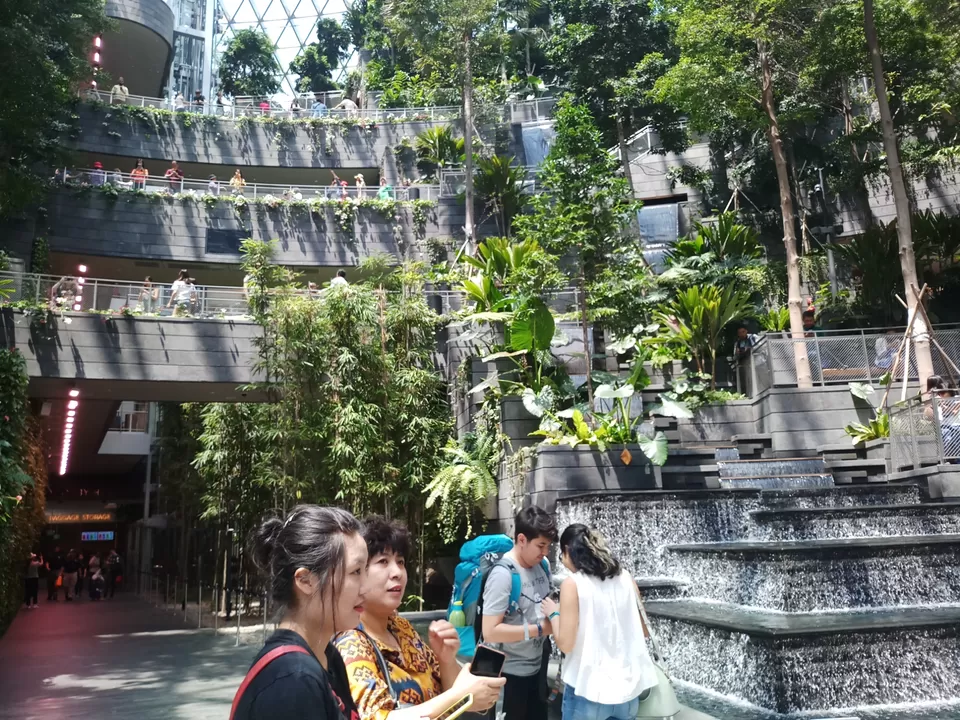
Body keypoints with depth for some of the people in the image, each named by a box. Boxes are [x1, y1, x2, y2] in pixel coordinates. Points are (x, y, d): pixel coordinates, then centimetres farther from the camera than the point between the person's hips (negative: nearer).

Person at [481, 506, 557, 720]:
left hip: (538, 666, 7)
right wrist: (539, 629, -22)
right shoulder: (503, 574, -23)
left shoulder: (541, 566, 0)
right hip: (512, 673, -7)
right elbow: (490, 632, -26)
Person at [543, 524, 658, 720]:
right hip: (628, 687, 5)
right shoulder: (626, 578, 3)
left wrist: (553, 614, 3)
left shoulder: (572, 584, -12)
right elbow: (642, 629, 13)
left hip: (588, 689, -5)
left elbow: (565, 644, -13)